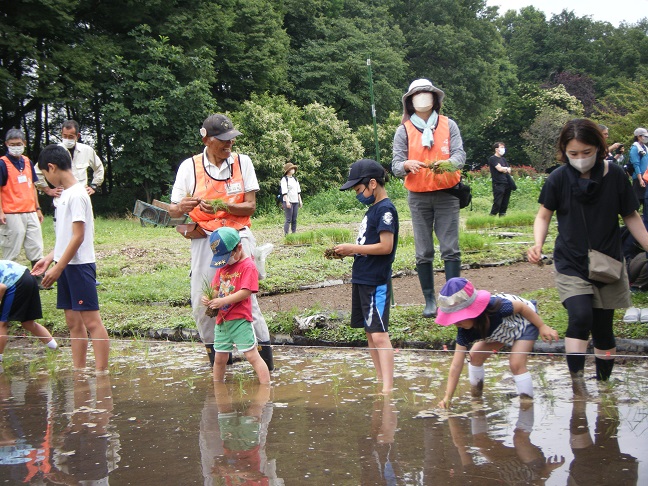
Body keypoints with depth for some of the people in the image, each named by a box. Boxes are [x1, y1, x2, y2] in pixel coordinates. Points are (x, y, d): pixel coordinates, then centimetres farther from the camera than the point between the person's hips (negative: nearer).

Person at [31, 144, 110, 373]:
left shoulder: (76, 195, -15)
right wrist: (50, 258, 16)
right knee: (73, 322, 11)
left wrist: (58, 267, -18)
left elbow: (78, 236, -19)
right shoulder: (66, 193, 14)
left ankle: (101, 373, -5)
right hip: (67, 266, 10)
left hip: (79, 265, -10)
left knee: (91, 321, -7)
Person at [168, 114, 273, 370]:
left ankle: (265, 353, 0)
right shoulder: (190, 166, 1)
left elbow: (250, 206, -3)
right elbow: (173, 211, 1)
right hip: (204, 241, 1)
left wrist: (222, 206, -21)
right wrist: (182, 208, -24)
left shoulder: (242, 162, 1)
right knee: (201, 305, 1)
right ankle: (216, 356, 19)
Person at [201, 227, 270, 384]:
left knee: (252, 355, -9)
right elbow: (215, 287, 15)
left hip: (240, 320, -7)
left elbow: (245, 292, -19)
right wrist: (208, 298, -8)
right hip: (221, 319, 7)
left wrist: (223, 301, -25)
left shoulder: (248, 266, -11)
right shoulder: (223, 266, 13)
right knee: (219, 358, 14)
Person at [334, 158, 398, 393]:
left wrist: (352, 248, -14)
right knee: (370, 333, 12)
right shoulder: (372, 209, 15)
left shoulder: (385, 209, -13)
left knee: (379, 335, -14)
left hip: (376, 283, -10)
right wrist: (350, 251, 6)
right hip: (362, 280, 10)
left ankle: (388, 388, -16)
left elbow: (385, 246, -21)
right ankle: (381, 382, 18)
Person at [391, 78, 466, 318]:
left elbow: (460, 155, -7)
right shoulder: (404, 131, 3)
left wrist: (447, 164, -31)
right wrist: (407, 165, -28)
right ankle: (429, 300, 8)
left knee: (450, 249, -3)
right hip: (418, 197, 0)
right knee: (423, 253, 2)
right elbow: (395, 166, -4)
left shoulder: (448, 125, 3)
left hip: (447, 194, 0)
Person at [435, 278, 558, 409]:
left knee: (516, 363, -21)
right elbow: (456, 366, -23)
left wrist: (542, 327, -18)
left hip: (526, 321, -6)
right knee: (475, 356, -1)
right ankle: (475, 397, 18)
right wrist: (447, 397, -28)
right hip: (502, 329, 6)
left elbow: (522, 307, -25)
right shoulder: (464, 332, -26)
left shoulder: (495, 308, -44)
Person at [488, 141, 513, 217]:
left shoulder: (503, 159, 21)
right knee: (497, 203, -11)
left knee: (504, 204, 8)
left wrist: (504, 170, -6)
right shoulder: (493, 159, -3)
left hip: (506, 184, 7)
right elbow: (499, 168, -14)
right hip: (498, 184, -7)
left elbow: (509, 170, 16)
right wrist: (506, 168, 5)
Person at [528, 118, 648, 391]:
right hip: (571, 266, -1)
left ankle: (604, 383, 28)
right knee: (580, 316, -25)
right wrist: (538, 244, -15)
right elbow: (544, 216, 2)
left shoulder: (615, 176, -7)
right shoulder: (558, 179, -9)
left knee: (603, 330, 9)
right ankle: (576, 381, -18)